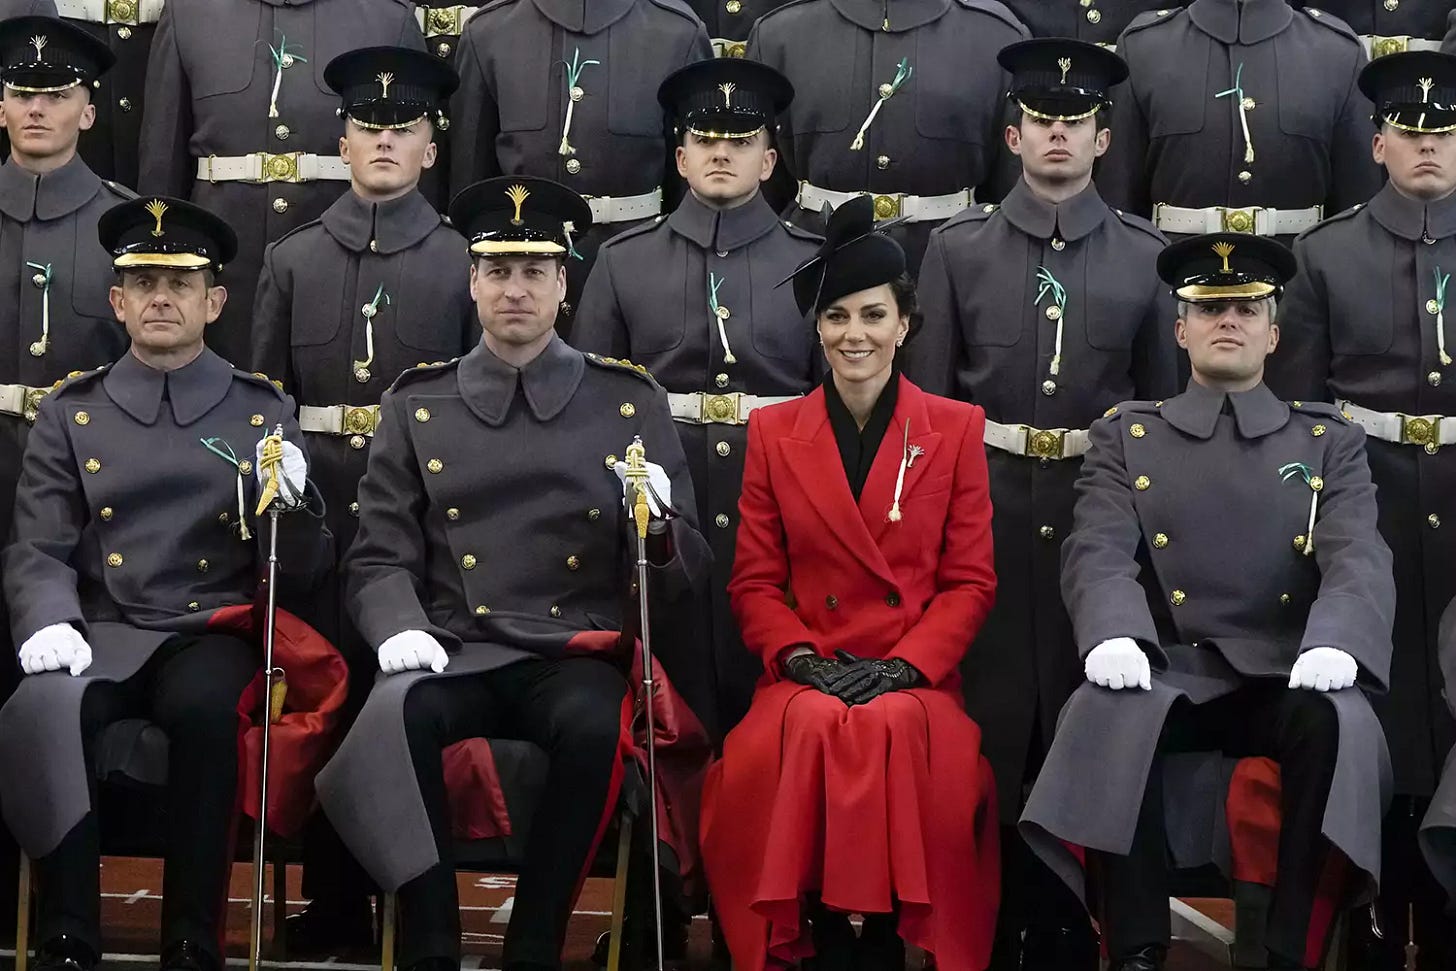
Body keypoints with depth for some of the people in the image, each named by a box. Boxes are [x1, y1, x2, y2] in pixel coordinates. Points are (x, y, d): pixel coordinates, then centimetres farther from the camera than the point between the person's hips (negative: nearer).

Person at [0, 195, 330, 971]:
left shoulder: (265, 412, 10)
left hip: (213, 633, -1)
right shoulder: (70, 413, 12)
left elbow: (301, 571, 7)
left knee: (203, 707, -36)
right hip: (102, 633, 1)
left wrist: (293, 502, -16)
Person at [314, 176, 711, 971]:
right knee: (395, 712, -33)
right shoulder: (416, 405, 12)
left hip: (575, 656, 0)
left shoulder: (630, 403, 10)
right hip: (453, 654, 1)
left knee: (595, 727, -35)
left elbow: (683, 573, 10)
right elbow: (378, 559, 8)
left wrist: (657, 530, -14)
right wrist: (398, 630, -14)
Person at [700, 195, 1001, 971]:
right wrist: (802, 659, -9)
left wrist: (901, 667, -10)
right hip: (806, 675, 1)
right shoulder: (774, 432, 11)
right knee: (809, 734, -33)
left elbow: (971, 581, 4)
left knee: (896, 733, -34)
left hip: (917, 677, -1)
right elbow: (754, 581, 9)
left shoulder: (956, 429, 8)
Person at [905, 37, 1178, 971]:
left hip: (1102, 504, 1)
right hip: (986, 503, 0)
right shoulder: (958, 247, 3)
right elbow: (925, 393, 3)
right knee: (986, 716, 4)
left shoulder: (1145, 253, 4)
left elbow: (1166, 397, 7)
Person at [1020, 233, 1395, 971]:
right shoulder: (1124, 435, 17)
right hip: (1168, 671, 0)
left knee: (1340, 721, -35)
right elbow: (1098, 551, 0)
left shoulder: (1331, 440, 17)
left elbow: (1359, 560, 0)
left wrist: (1334, 645, -24)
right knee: (1110, 712, -35)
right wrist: (1113, 637, -25)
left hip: (1288, 674, 0)